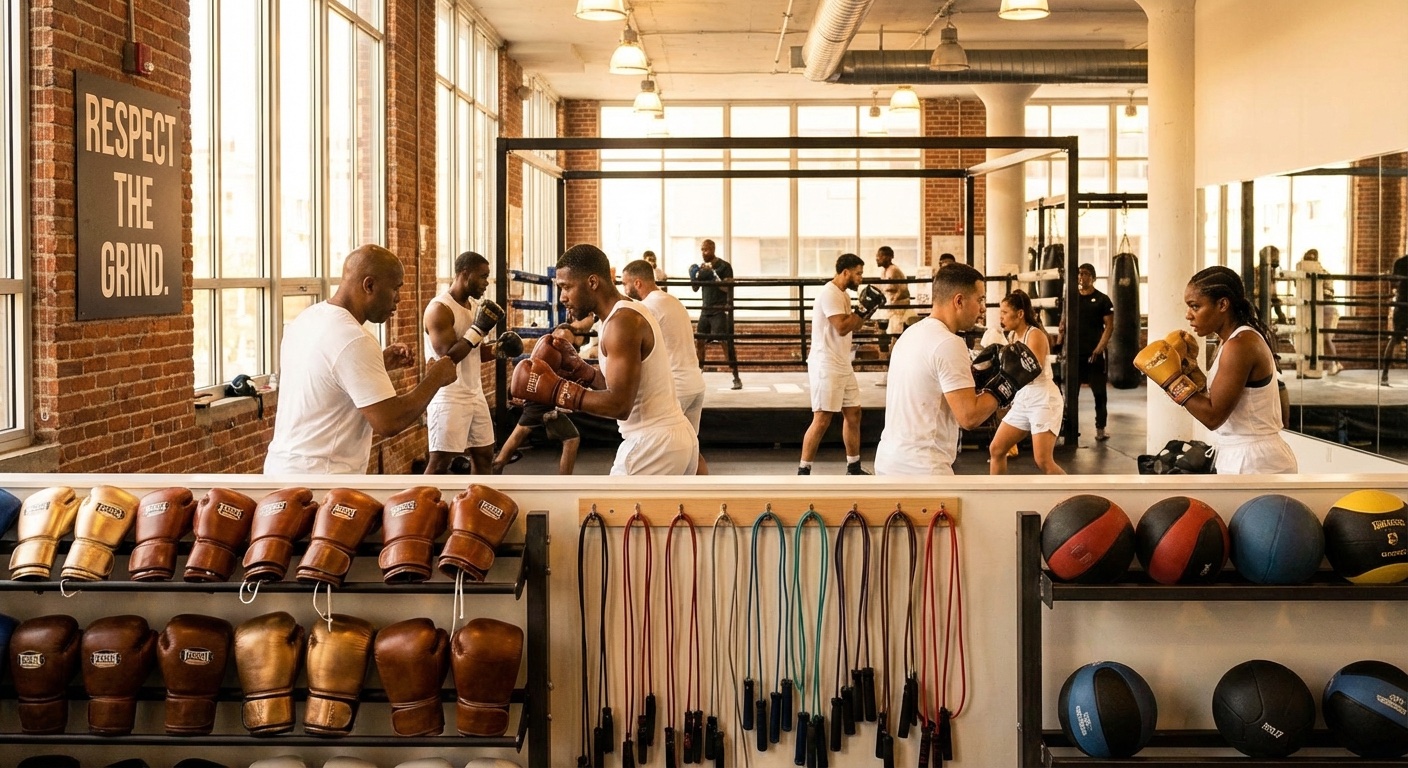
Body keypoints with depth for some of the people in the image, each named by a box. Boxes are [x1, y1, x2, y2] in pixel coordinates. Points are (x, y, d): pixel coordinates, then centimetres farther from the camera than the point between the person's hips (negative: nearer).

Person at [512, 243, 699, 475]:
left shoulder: (622, 322, -17)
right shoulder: (631, 314, 14)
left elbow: (619, 405, -24)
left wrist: (554, 389, -19)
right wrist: (578, 369, 8)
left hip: (652, 445, -10)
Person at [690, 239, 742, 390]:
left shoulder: (724, 266, -7)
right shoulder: (703, 267, 12)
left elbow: (727, 288, -15)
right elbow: (696, 289, 16)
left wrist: (714, 275, -24)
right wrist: (694, 277, -4)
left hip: (720, 310, -7)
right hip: (705, 310, 7)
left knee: (726, 342, -10)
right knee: (699, 341, 4)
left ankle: (736, 378, -9)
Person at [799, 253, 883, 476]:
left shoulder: (843, 294, 13)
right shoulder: (829, 294, -17)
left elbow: (851, 325, 17)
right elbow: (842, 327, -24)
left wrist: (866, 311, 4)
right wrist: (864, 309, -16)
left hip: (843, 365, 10)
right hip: (826, 365, -10)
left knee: (853, 413, 14)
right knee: (822, 420, -10)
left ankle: (854, 468, 24)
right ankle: (803, 473, -4)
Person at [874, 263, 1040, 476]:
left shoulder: (912, 334, 13)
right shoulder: (948, 344, -16)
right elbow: (968, 416, -19)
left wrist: (977, 375, 14)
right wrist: (1007, 382, -7)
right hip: (921, 471, -10)